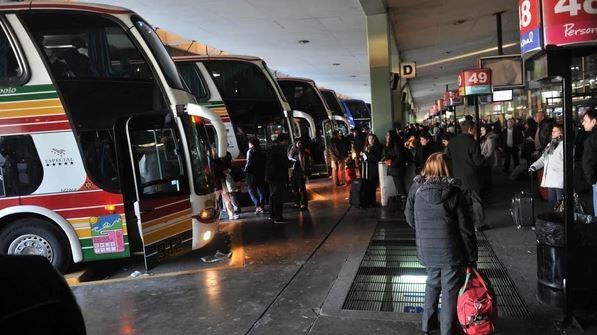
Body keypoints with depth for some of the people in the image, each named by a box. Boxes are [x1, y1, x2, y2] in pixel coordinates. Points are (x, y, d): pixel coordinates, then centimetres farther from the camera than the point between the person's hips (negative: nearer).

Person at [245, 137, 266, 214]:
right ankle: (261, 206, 14)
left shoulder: (250, 151, -8)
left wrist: (246, 169, -2)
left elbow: (249, 163, -16)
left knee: (251, 189, 1)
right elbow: (265, 163, 9)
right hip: (262, 173, 6)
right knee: (261, 190, 12)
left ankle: (258, 205, -14)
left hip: (252, 173, -6)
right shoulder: (262, 152, 11)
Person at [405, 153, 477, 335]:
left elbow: (410, 219, 5)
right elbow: (466, 229, -11)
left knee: (432, 283, 25)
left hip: (426, 250, 4)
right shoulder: (454, 193, -15)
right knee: (450, 292, 11)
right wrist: (472, 257, -1)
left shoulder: (416, 189, -6)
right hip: (451, 252, -4)